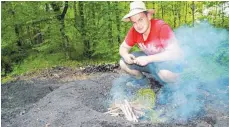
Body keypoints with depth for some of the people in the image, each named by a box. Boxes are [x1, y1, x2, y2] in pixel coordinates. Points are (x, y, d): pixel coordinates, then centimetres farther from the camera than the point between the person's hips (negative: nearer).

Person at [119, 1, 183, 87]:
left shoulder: (162, 28, -30)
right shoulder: (134, 31, -12)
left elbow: (176, 53, -35)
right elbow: (123, 47, 1)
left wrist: (148, 59, -39)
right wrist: (126, 55, -24)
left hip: (167, 61, -6)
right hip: (149, 59, 6)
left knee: (165, 72, -39)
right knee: (123, 63, -8)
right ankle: (142, 80, 16)